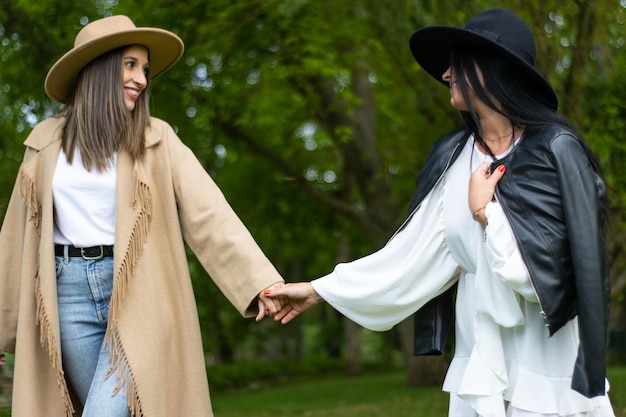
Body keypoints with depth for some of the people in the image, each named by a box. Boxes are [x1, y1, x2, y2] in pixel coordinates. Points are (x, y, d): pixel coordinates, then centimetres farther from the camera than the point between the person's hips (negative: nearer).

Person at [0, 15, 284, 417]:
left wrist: (261, 281, -20)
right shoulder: (46, 142, 8)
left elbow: (208, 212, -7)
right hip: (70, 293, 3)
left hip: (138, 293, -2)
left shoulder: (156, 139, 2)